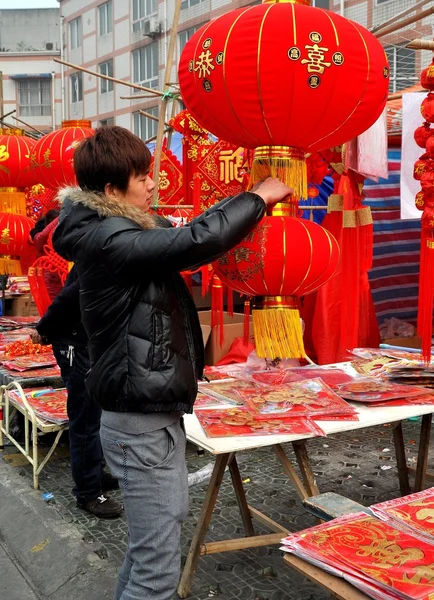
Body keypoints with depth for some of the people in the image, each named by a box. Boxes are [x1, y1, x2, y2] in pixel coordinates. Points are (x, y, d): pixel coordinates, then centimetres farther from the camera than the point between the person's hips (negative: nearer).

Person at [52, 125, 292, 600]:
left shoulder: (119, 232, 11)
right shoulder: (110, 240, -20)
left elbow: (180, 240, 20)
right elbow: (198, 241, -31)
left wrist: (246, 208, 7)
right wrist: (259, 197, -16)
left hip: (156, 415, 11)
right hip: (142, 424, -11)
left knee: (167, 523, 25)